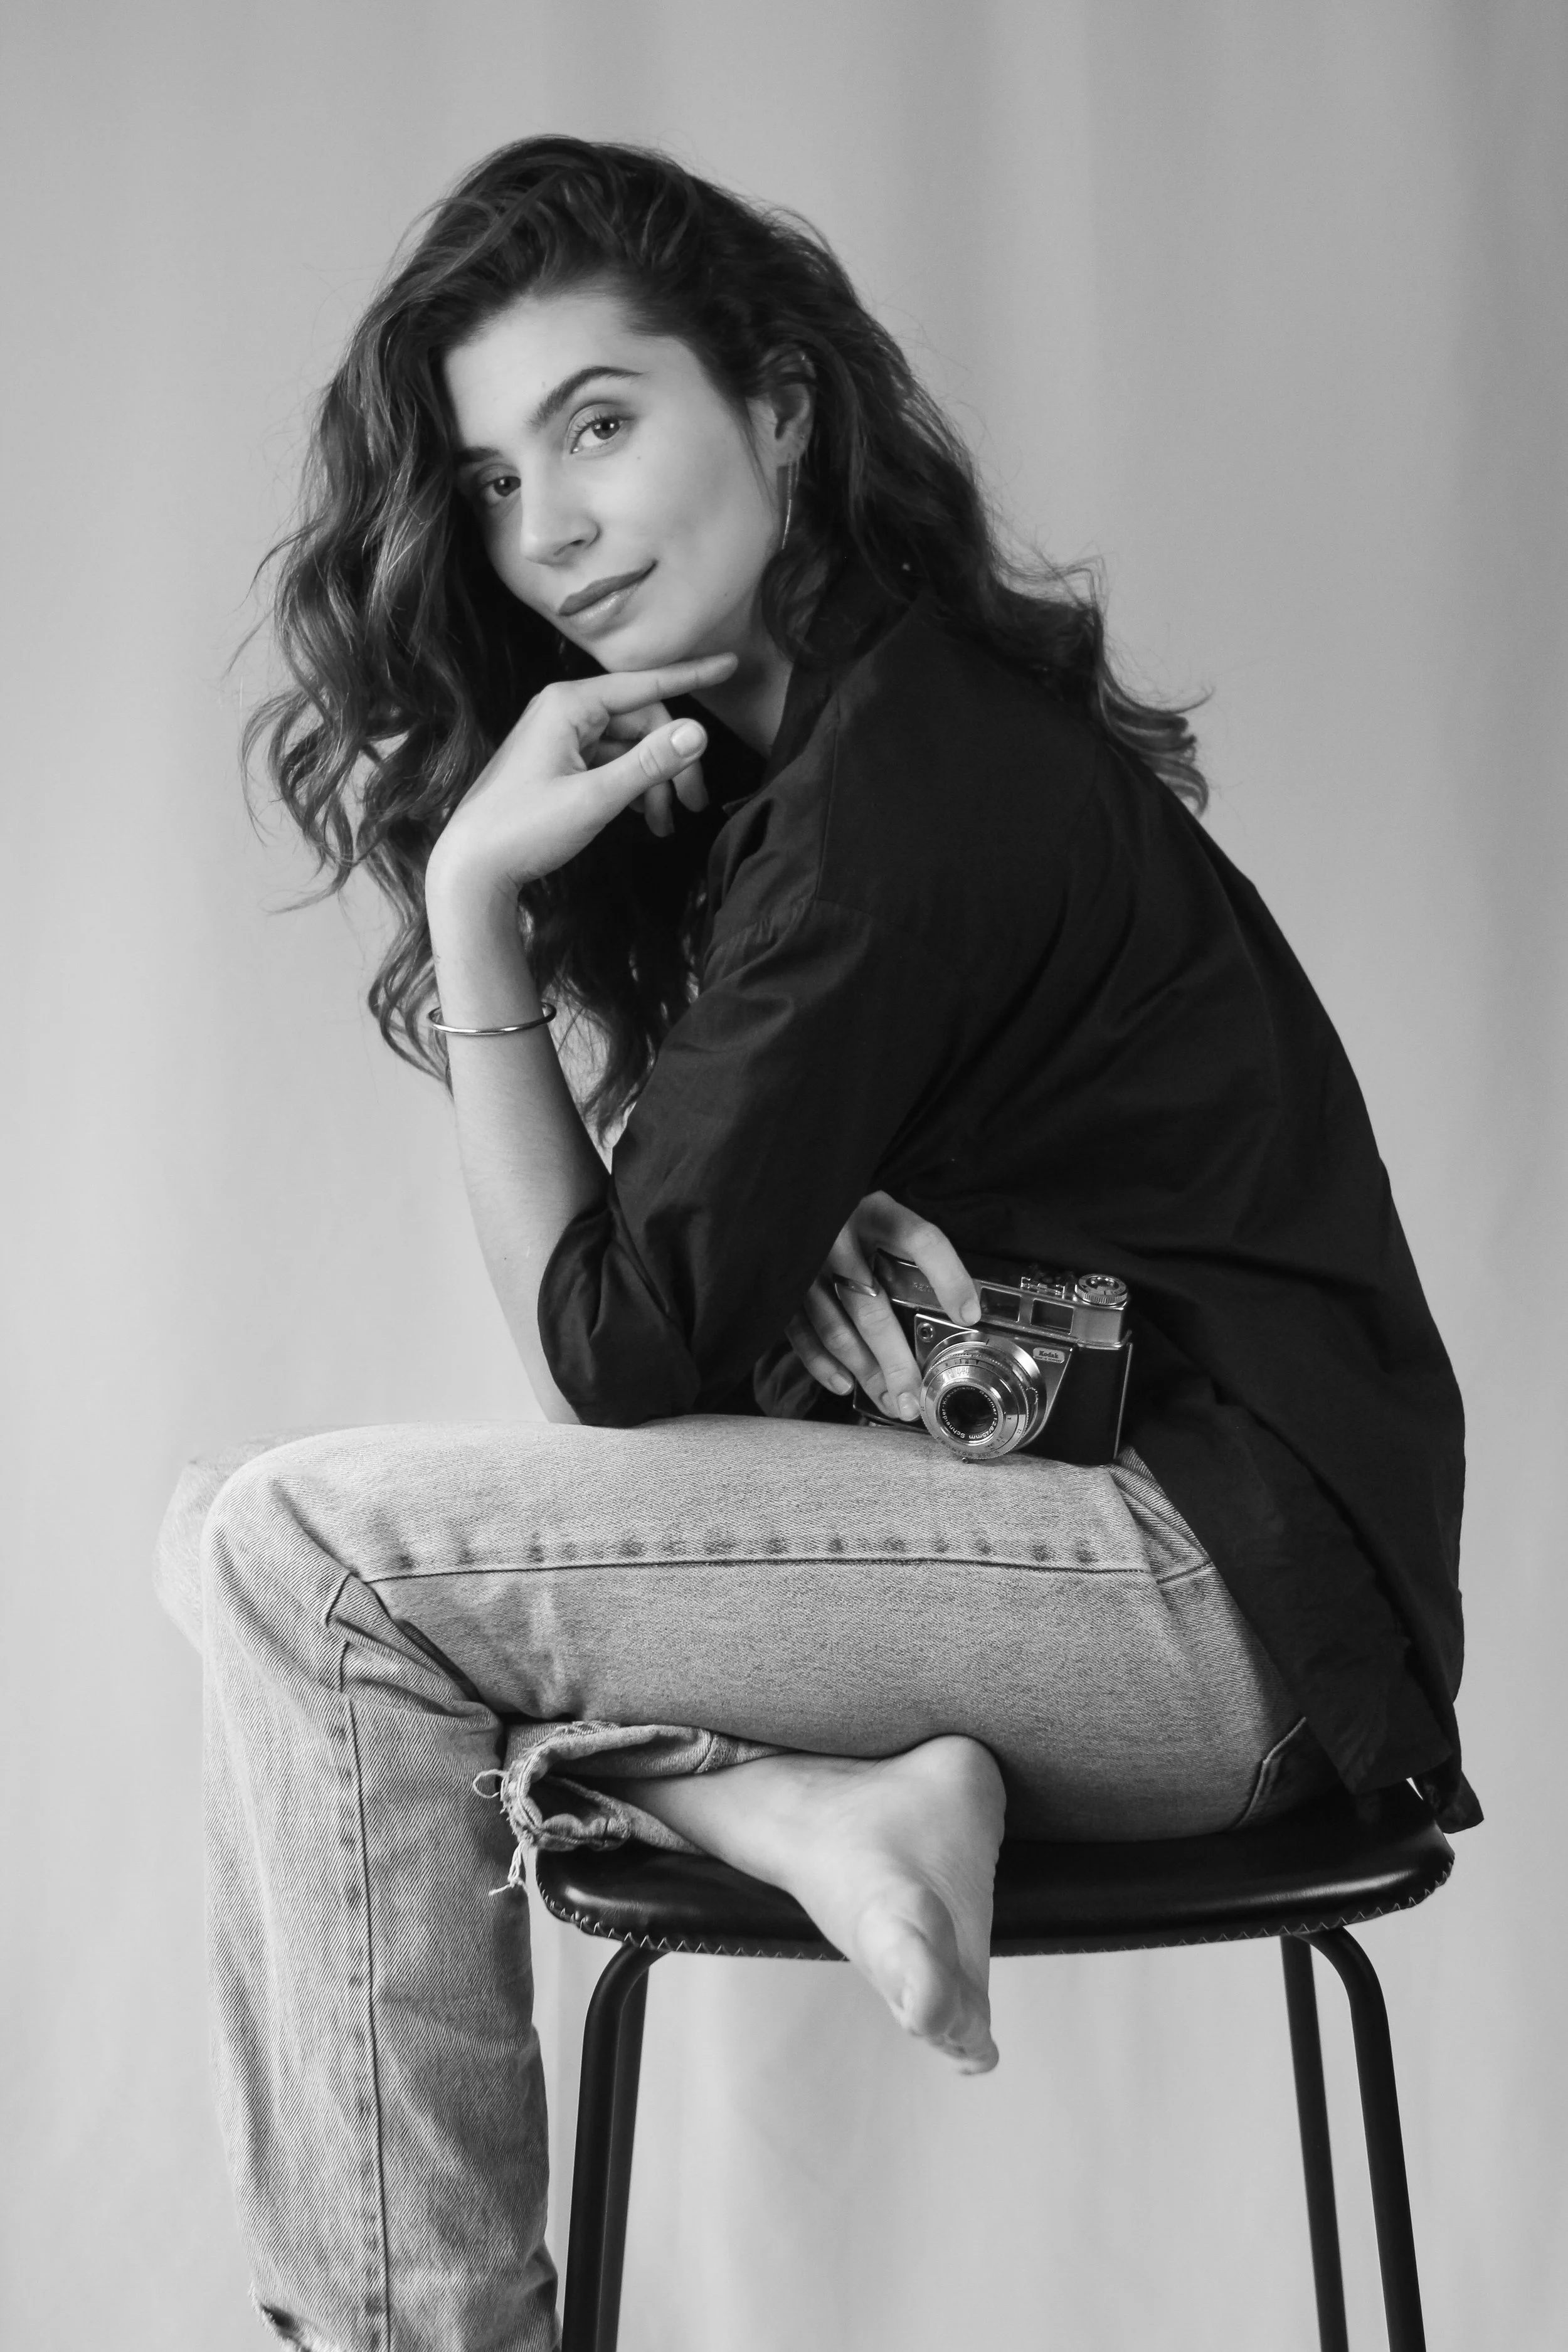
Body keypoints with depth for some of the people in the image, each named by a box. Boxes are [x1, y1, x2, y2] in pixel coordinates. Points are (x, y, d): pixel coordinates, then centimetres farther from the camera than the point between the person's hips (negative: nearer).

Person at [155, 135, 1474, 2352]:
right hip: (1108, 1538, 10)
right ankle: (807, 1811, -8)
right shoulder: (789, 747, 13)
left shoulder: (912, 776, -16)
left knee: (301, 1555, -13)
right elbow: (657, 1337, 10)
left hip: (1240, 1572, -10)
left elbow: (618, 1354, -12)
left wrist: (470, 910, -10)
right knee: (302, 1556, 8)